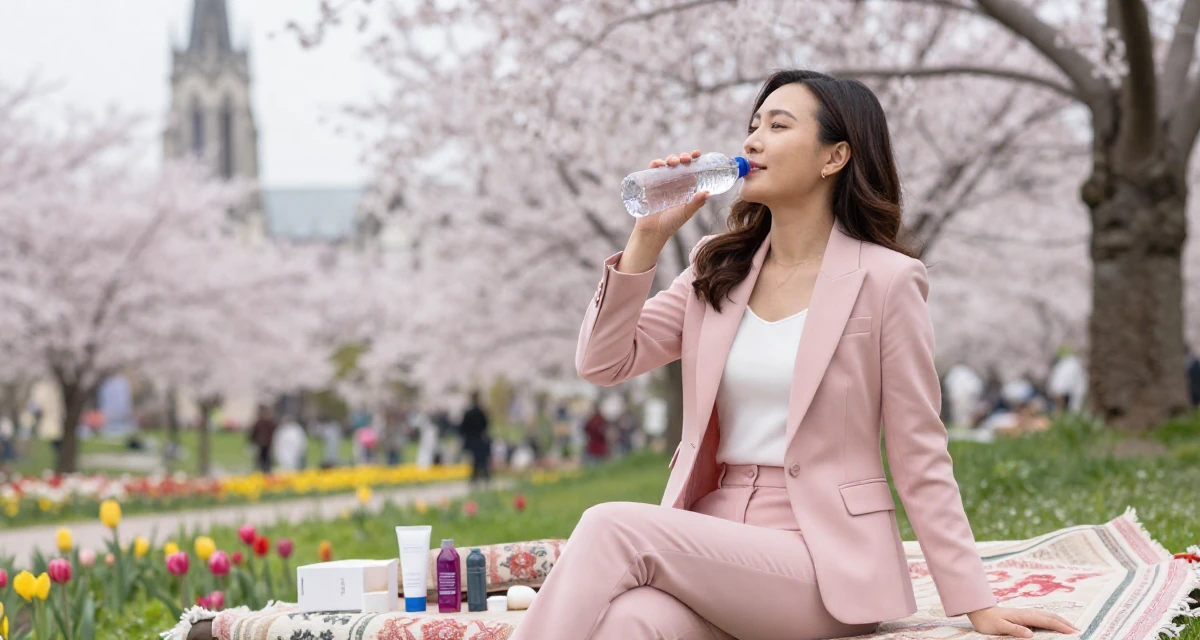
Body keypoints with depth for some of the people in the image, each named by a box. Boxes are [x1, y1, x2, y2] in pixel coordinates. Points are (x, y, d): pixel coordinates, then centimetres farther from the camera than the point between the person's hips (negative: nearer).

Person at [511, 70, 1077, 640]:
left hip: (824, 557, -4)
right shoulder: (718, 269, 13)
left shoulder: (884, 280, -2)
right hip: (713, 543, 4)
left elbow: (920, 459, 0)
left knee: (611, 528, -28)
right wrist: (649, 235, 0)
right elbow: (601, 363, 6)